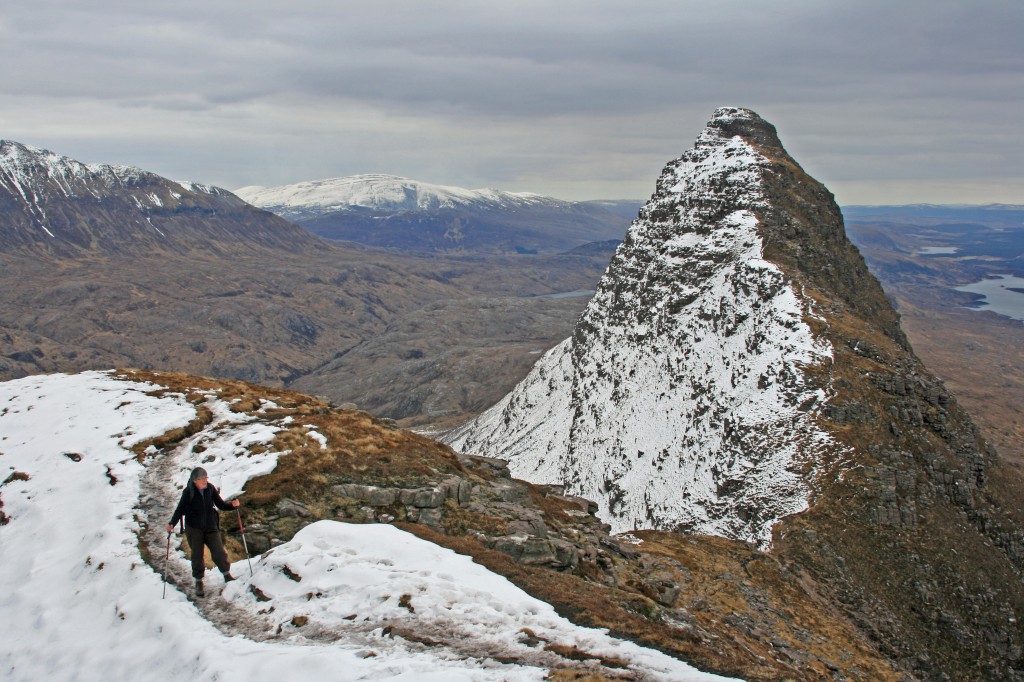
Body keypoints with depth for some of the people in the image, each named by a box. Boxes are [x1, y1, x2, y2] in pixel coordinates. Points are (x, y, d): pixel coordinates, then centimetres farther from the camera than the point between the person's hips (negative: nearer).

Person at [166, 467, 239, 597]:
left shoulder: (210, 488, -4)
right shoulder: (188, 492, -11)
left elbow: (220, 504, 3)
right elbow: (180, 509, -7)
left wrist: (232, 505, -15)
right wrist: (172, 524, -19)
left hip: (210, 526, 2)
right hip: (194, 528, -2)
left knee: (219, 552, -1)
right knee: (197, 555, 4)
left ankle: (227, 575, 20)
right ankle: (198, 582, 21)